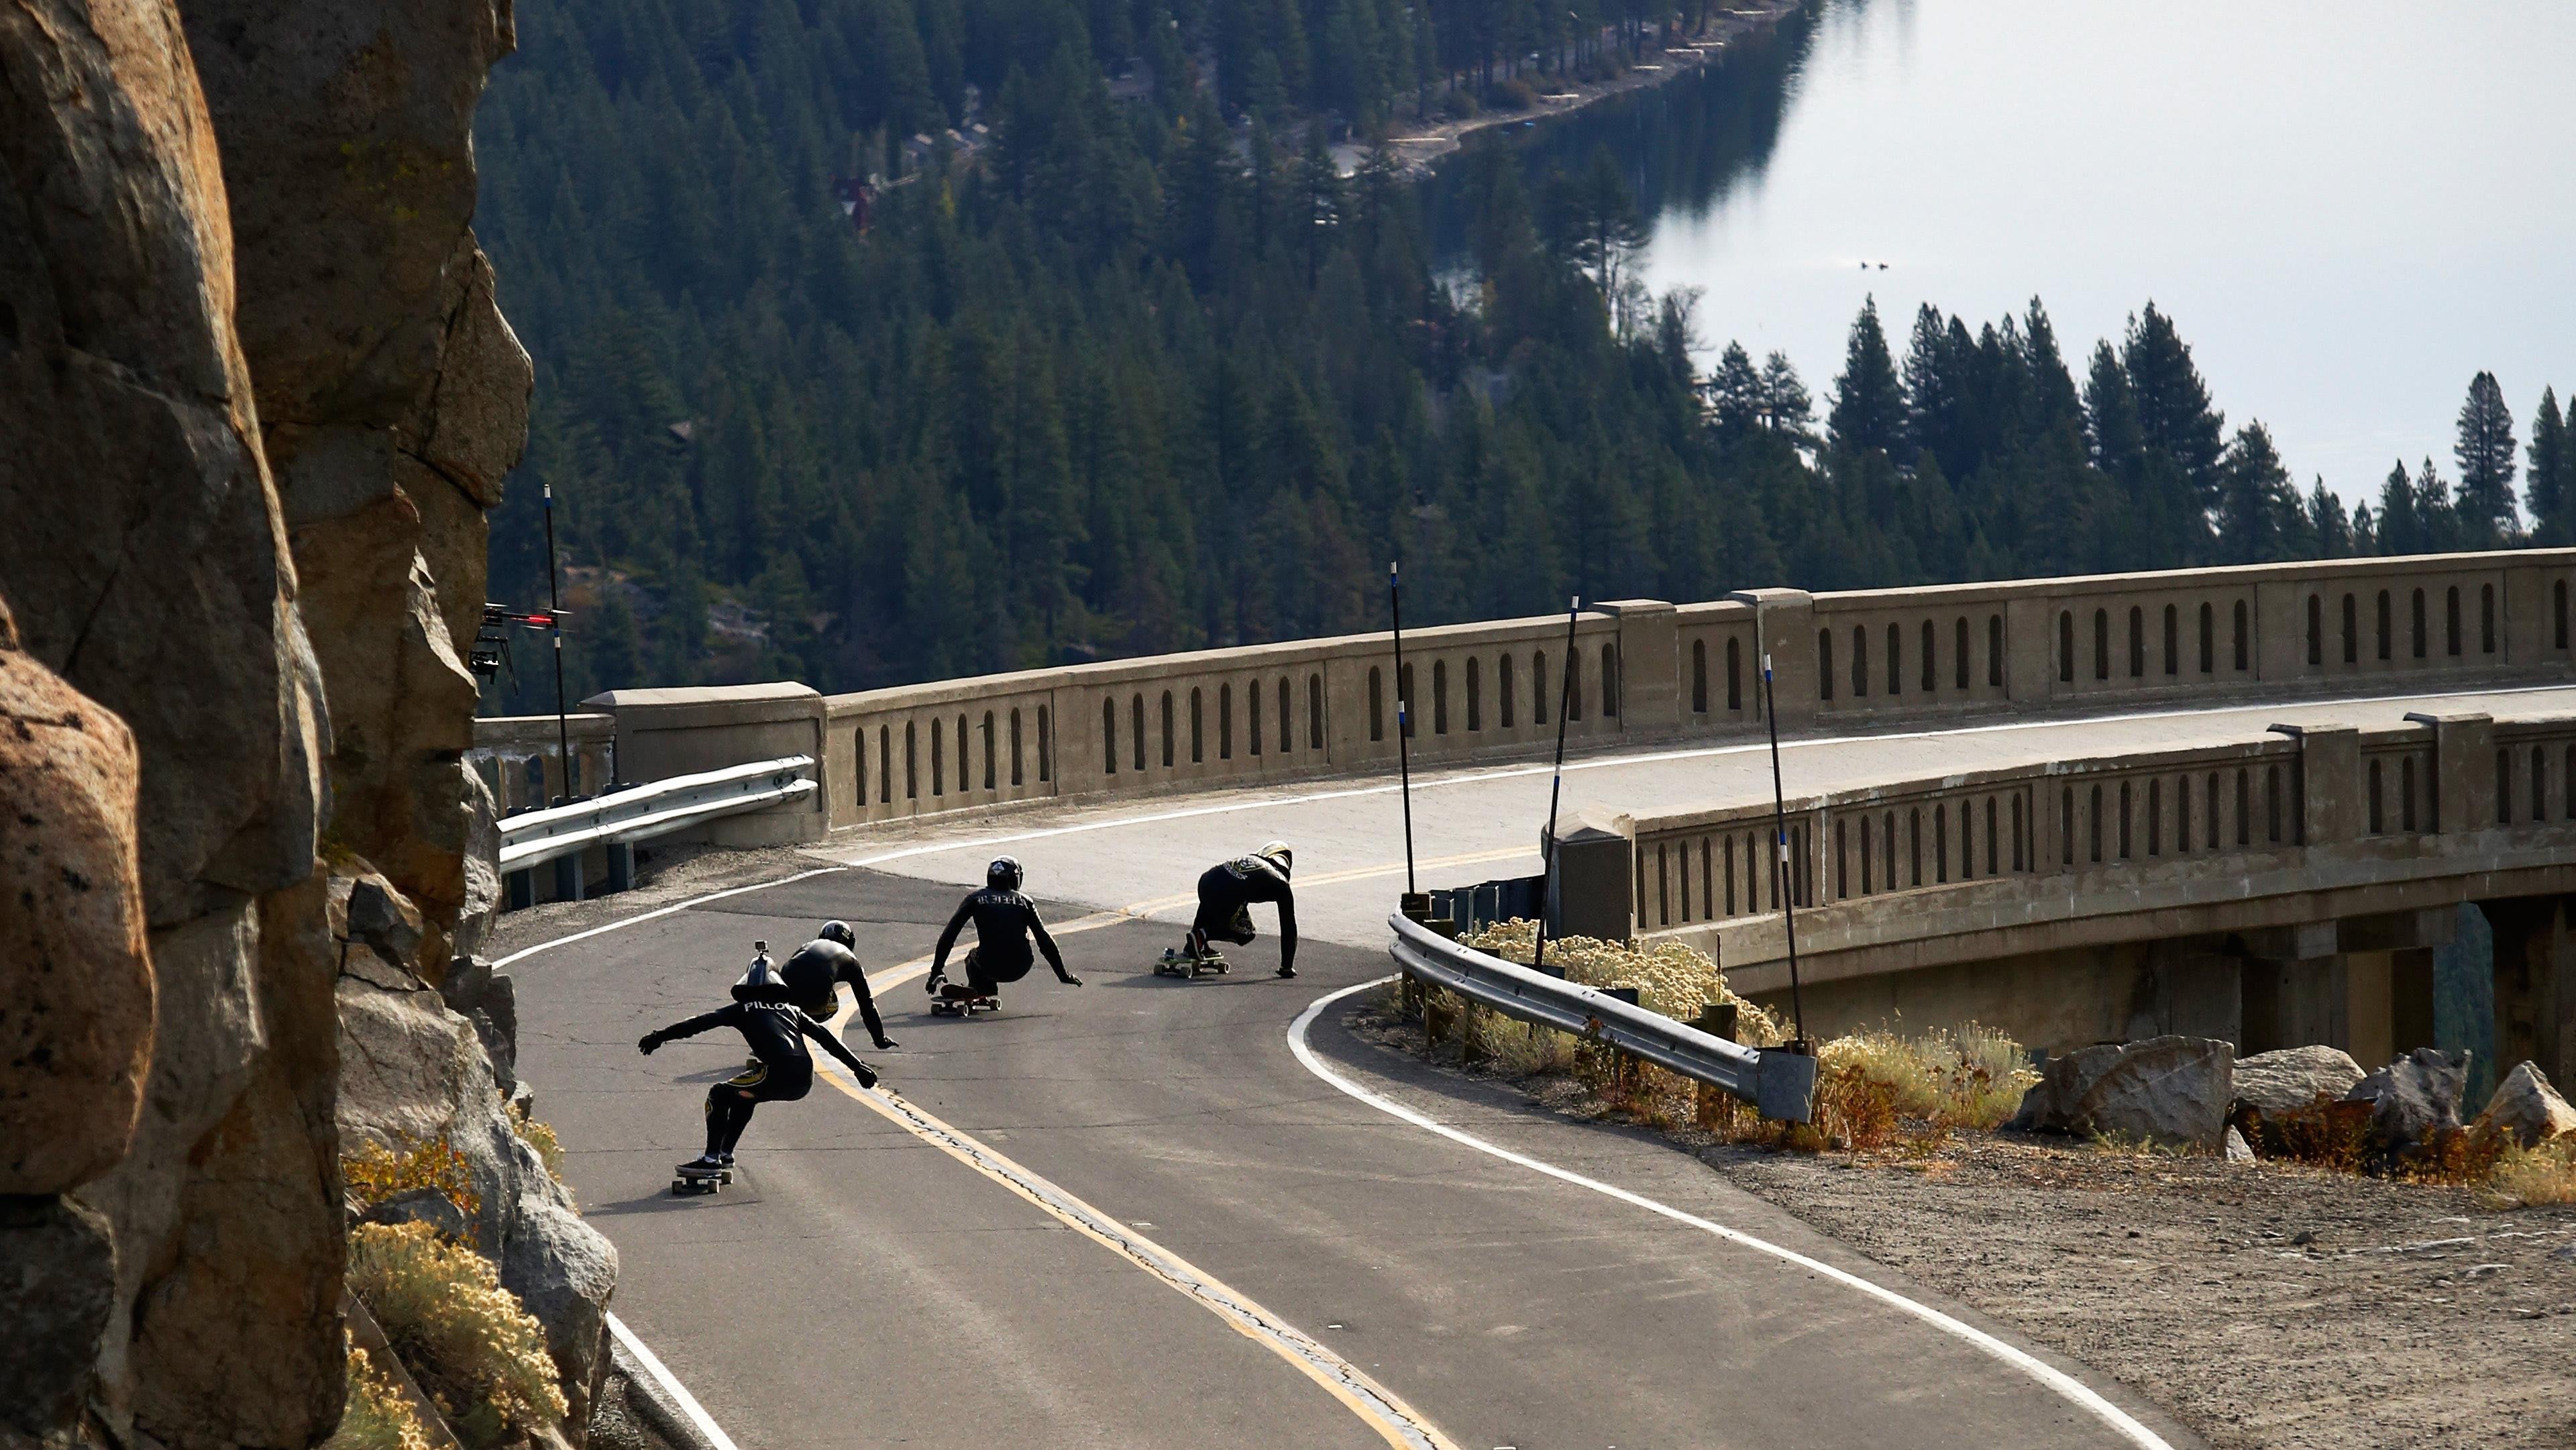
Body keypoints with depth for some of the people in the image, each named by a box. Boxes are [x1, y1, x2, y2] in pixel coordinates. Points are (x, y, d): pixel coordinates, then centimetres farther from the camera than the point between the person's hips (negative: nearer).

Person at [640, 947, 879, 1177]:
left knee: (719, 1096, 13)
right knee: (744, 1094, 33)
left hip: (777, 1075, -6)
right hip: (804, 1081, 6)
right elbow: (826, 1038, 25)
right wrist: (857, 1066, 30)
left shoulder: (742, 1009, 14)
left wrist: (659, 1037, 5)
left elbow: (701, 1023, 6)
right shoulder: (792, 1010, 27)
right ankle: (725, 1153, 37)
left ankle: (711, 1159, 5)